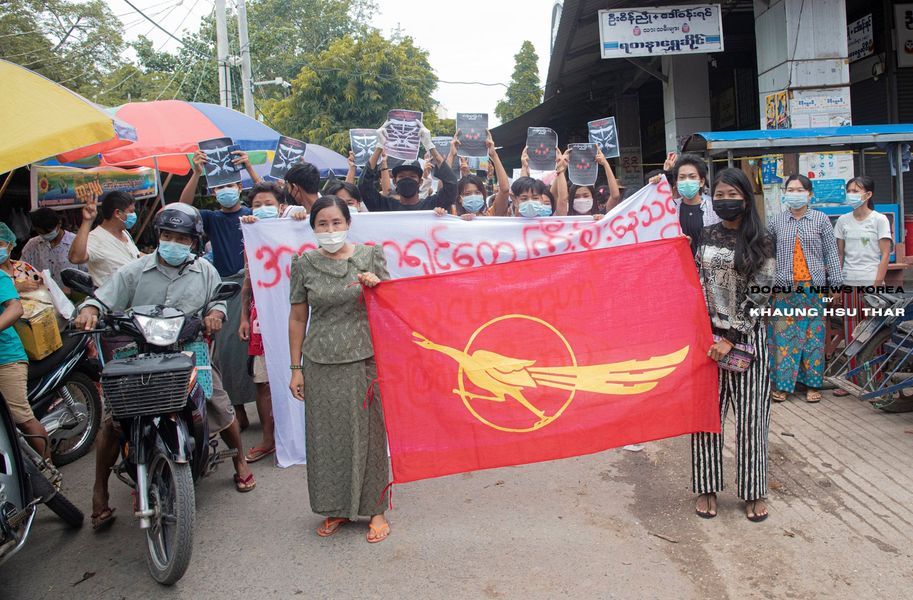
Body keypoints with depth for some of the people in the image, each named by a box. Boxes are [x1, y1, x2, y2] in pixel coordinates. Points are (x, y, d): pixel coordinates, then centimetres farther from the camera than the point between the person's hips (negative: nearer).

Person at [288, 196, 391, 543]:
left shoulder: (370, 256, 1)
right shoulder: (305, 264, 3)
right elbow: (297, 318, 6)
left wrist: (376, 286, -16)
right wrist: (296, 368, 5)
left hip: (362, 360, -1)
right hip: (320, 363, 1)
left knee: (367, 432, 4)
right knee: (325, 435, 7)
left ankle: (375, 509, 20)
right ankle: (336, 508, 25)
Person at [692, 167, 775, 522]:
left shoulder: (760, 242, 0)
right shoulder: (704, 237, 8)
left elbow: (759, 294, -5)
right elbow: (695, 285, 8)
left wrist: (731, 338, -11)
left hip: (746, 337, -2)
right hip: (707, 334, 2)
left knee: (750, 415, 3)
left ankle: (754, 492, 17)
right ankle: (706, 488, 15)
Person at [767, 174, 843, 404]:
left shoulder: (821, 219, 5)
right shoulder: (776, 222, 6)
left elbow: (831, 252, 4)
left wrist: (836, 283, 0)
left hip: (813, 286, 0)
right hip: (784, 288, 0)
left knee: (813, 334, 3)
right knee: (784, 333, 0)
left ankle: (813, 384, 14)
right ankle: (782, 383, 9)